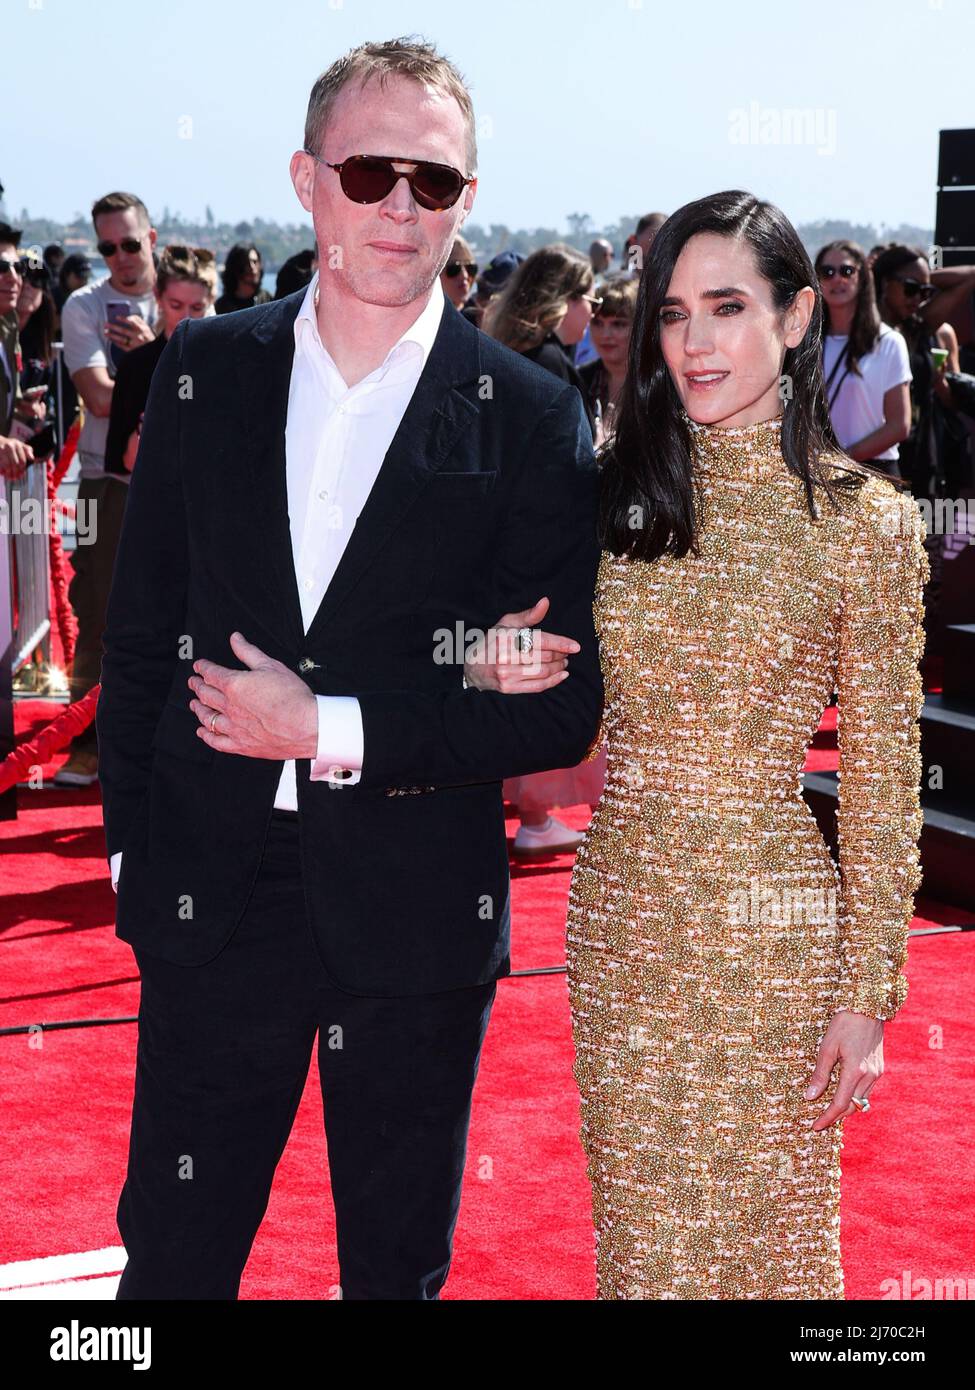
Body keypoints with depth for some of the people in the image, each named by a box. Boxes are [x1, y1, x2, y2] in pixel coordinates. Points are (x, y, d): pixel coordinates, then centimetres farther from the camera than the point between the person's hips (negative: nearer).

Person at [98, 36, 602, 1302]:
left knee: (399, 1266, 16)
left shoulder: (531, 418, -5)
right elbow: (141, 625, 9)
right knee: (173, 1255, 11)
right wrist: (130, 839, 7)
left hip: (417, 914, -1)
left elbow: (562, 709, -7)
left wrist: (338, 732, -14)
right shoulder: (204, 372, 3)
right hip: (212, 899, 2)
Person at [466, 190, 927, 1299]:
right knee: (637, 1231, 15)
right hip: (622, 919, 4)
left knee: (767, 1236, 10)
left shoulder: (864, 520, -8)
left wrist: (866, 994, -6)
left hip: (770, 929, -4)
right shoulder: (616, 493, 4)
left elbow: (883, 775, -5)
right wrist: (515, 677, -11)